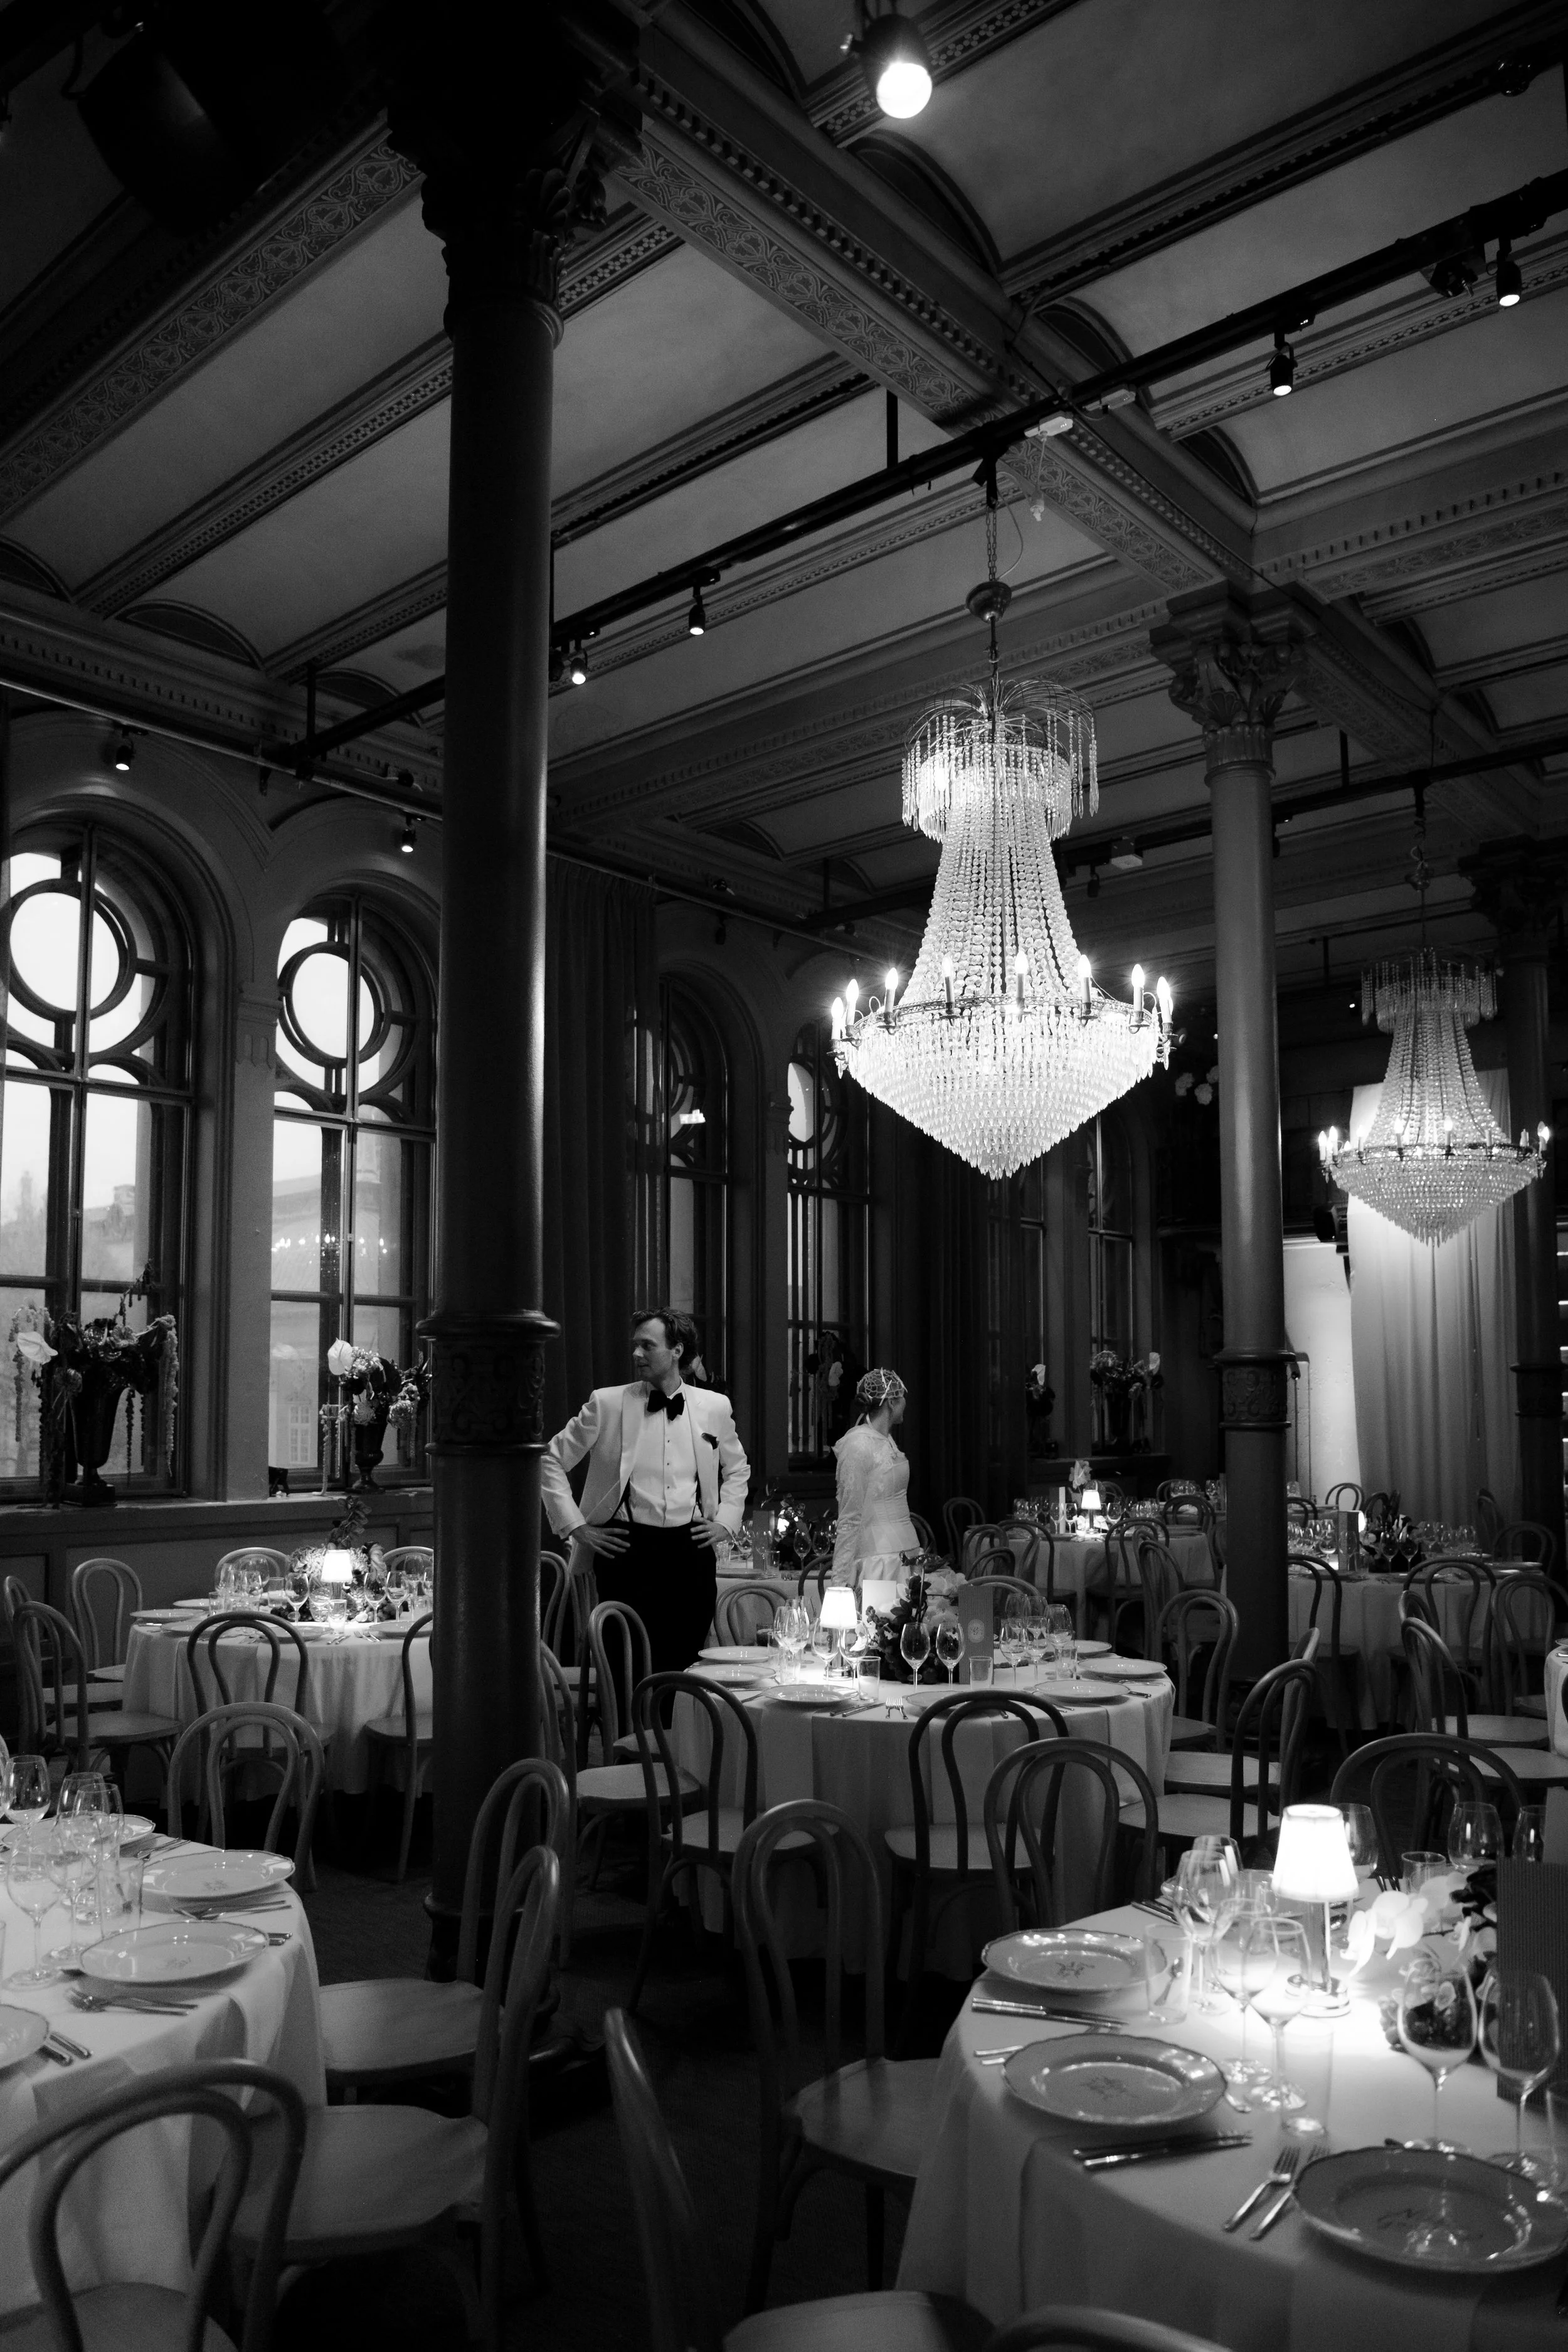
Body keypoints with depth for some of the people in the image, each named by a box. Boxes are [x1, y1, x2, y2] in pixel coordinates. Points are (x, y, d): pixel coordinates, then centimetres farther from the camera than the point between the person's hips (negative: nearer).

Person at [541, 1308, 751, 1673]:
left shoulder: (715, 1407, 7)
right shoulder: (607, 1403, -1)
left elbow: (737, 1468, 24)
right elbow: (552, 1459, 4)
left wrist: (725, 1521, 10)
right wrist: (576, 1526, -2)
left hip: (691, 1550, 2)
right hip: (628, 1548, -2)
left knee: (682, 1667, 5)